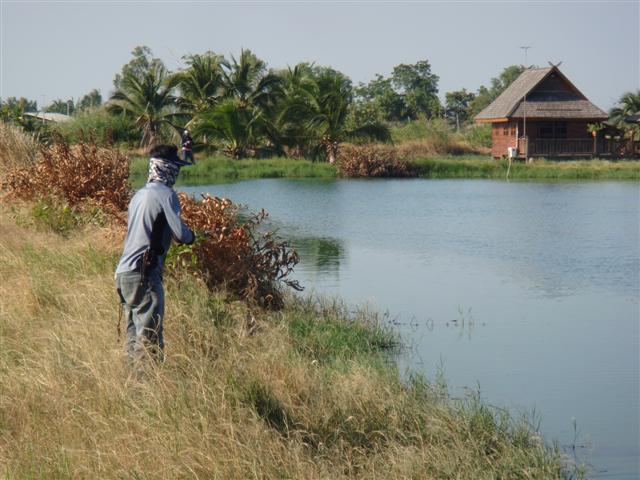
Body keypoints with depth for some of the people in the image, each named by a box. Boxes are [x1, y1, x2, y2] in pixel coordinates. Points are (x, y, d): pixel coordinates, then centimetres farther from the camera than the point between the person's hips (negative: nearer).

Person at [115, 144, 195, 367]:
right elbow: (179, 233, -15)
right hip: (145, 275, -8)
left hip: (123, 273, 9)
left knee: (133, 334, 12)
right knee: (149, 337, -7)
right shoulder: (166, 194, -8)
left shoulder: (139, 195, 17)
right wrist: (191, 236, 8)